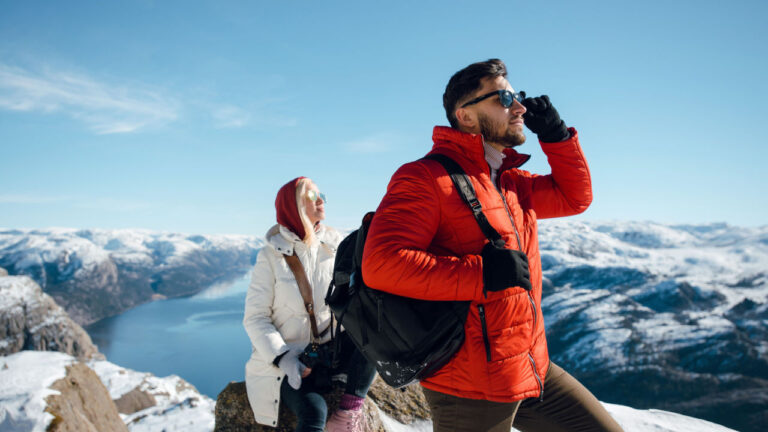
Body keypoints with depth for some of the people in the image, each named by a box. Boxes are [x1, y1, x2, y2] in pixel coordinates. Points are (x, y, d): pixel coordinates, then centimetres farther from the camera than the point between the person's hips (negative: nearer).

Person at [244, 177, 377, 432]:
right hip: (286, 360, -3)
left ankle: (350, 407, -16)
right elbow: (255, 318, -7)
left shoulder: (333, 246, 4)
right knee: (314, 411, -31)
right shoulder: (271, 255, -5)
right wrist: (282, 358, -23)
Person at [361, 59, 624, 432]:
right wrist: (482, 273, -26)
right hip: (472, 388, -8)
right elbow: (380, 264, -25)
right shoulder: (425, 177, -15)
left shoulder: (511, 182, 12)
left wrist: (555, 133, 11)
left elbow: (575, 197, 24)